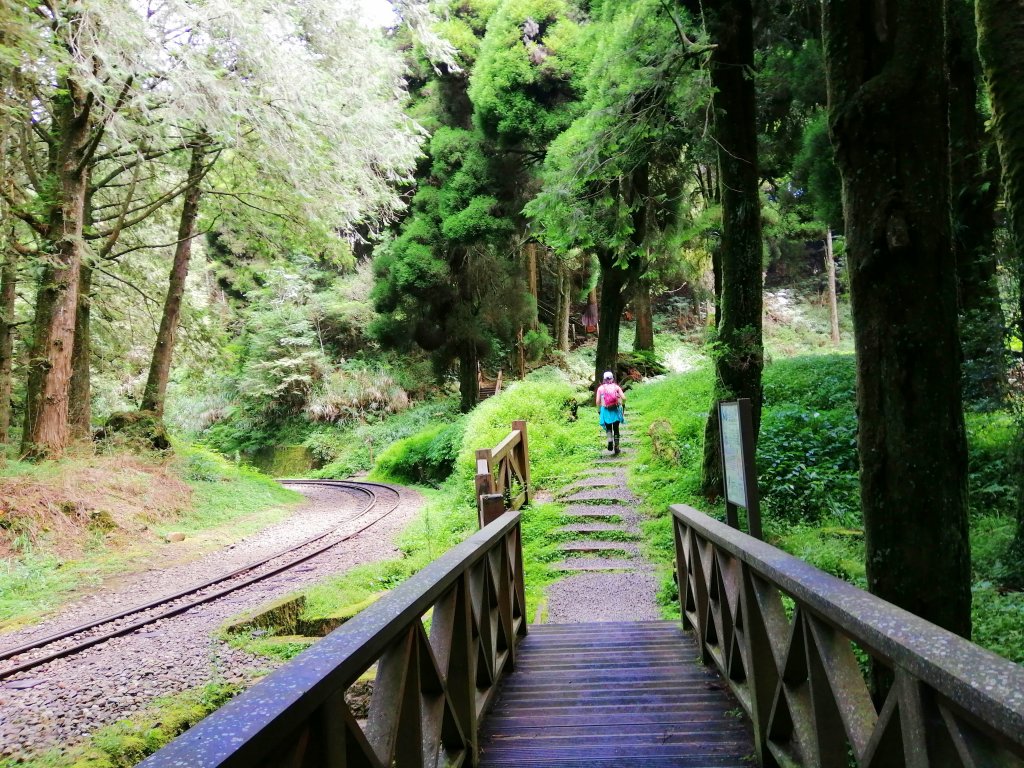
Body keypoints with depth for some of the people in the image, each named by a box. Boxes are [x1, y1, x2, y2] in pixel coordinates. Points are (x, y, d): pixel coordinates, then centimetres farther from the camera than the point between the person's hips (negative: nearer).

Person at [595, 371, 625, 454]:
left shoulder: (600, 388, 1)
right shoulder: (616, 387, 2)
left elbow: (597, 402, -4)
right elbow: (624, 398, -7)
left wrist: (601, 406, 16)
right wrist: (623, 404, 13)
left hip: (606, 410, 0)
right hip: (616, 410, 0)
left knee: (608, 428, 17)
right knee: (616, 429, 15)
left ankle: (610, 440, -10)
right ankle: (616, 447, 14)